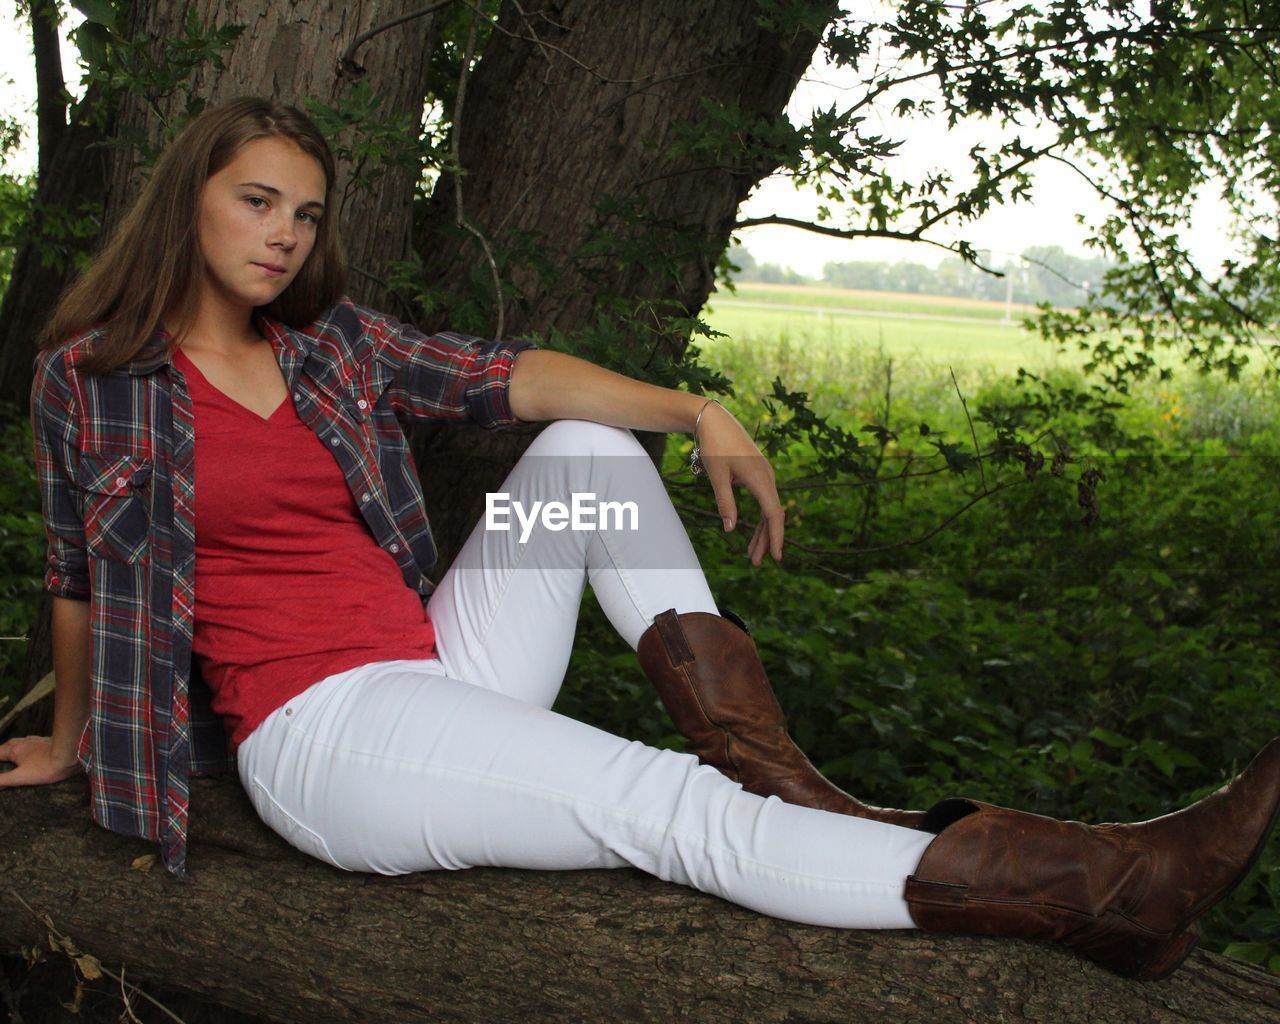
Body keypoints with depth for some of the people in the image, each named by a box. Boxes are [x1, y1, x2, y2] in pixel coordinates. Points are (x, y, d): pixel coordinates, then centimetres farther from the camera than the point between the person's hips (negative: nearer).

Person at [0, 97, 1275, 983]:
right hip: (322, 737, -6)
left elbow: (504, 377, 2)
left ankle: (784, 781, -14)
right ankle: (1104, 889, -28)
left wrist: (699, 416, -10)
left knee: (586, 445, -5)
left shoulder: (330, 342, 10)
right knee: (682, 811, -22)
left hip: (430, 679, 7)